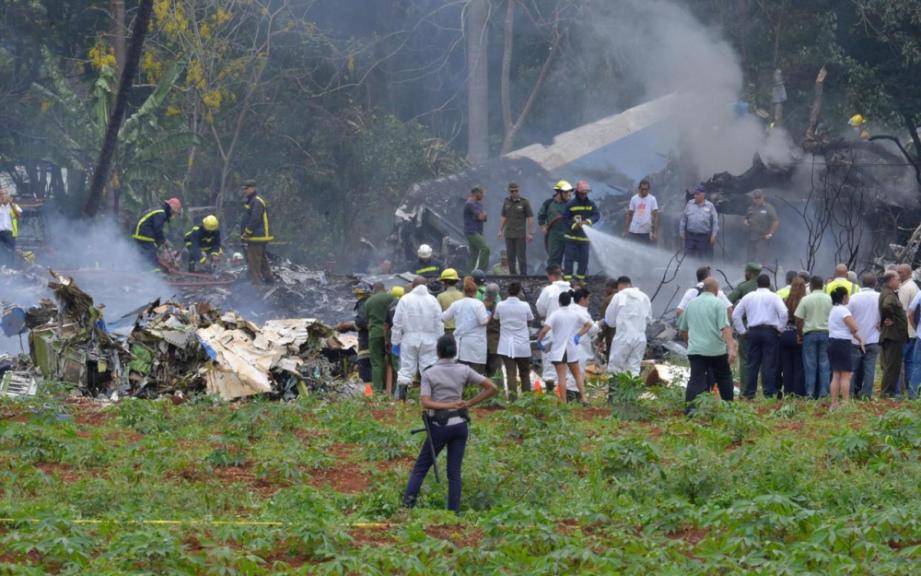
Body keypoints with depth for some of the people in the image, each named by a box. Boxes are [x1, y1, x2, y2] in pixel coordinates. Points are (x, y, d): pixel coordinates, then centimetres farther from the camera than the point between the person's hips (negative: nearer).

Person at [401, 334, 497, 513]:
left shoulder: (429, 374, -5)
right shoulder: (464, 371, 2)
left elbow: (426, 403, -16)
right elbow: (492, 388, 1)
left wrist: (450, 405, -16)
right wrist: (469, 404, 1)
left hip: (439, 426, -3)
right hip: (460, 424, 3)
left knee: (420, 468, 7)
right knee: (454, 472, 6)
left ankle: (407, 505, -4)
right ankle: (454, 511, 1)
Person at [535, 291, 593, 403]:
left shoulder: (555, 315, -11)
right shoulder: (576, 313, 3)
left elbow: (545, 330, -20)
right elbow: (588, 324, 8)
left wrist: (539, 340, -5)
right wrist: (579, 335, 12)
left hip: (558, 349, -4)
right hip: (572, 348, 4)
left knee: (561, 376, -5)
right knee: (577, 374, 16)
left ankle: (564, 401, -9)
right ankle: (583, 397, 8)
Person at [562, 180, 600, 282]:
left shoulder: (591, 204, 3)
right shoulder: (570, 204, -3)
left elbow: (597, 215, -7)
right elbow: (565, 218, -2)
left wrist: (588, 221, -24)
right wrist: (574, 225, -18)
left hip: (585, 236, 3)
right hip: (572, 235, -3)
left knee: (584, 258, 7)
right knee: (569, 257, -4)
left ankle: (581, 278, 17)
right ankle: (567, 277, -2)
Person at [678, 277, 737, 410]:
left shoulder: (691, 304, 11)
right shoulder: (718, 304, -5)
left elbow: (683, 329, 20)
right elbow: (725, 328, -16)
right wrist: (731, 348, -22)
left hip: (695, 350, 3)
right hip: (717, 350, -3)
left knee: (696, 381, -4)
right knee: (724, 379, 15)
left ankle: (690, 409, -18)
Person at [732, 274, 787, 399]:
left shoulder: (748, 297, 10)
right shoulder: (774, 297, 0)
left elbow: (735, 315, 10)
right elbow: (784, 313, -14)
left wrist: (742, 331, 13)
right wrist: (780, 328, -2)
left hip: (753, 331, 3)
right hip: (770, 331, -3)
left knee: (752, 364, 7)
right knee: (769, 364, -3)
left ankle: (749, 393, 7)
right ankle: (769, 393, -6)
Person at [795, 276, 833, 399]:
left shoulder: (806, 300, -5)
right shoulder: (829, 299, 2)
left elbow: (799, 320, -4)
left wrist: (800, 335, 7)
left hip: (810, 333, -2)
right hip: (825, 333, 2)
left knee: (810, 364, 3)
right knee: (824, 364, 5)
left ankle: (810, 392, 1)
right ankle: (824, 392, 3)